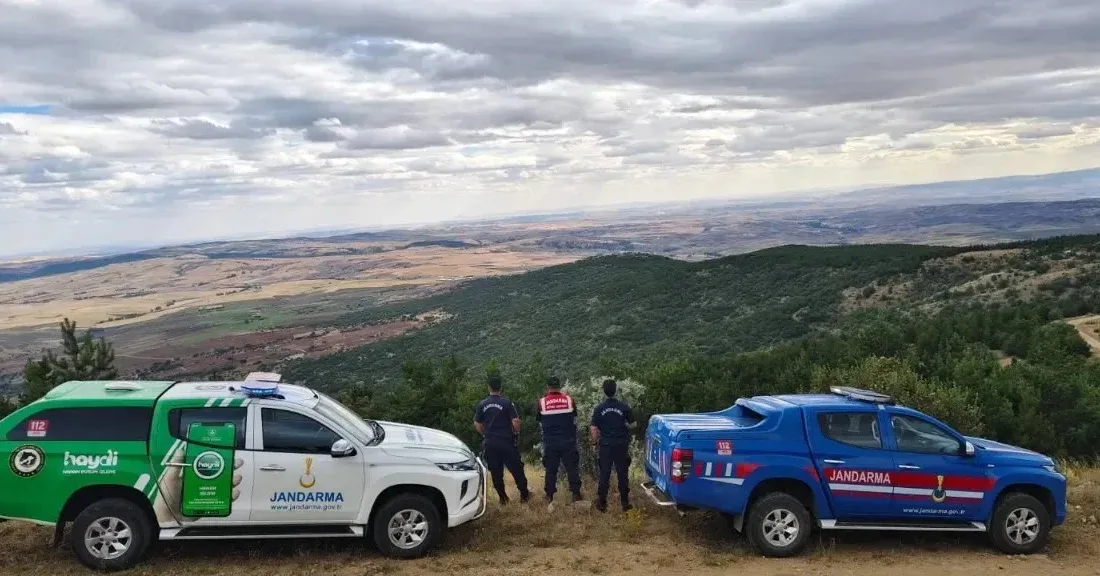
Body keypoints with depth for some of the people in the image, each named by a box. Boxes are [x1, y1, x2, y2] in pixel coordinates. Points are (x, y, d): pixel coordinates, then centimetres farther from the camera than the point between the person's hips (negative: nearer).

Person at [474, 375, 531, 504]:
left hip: (490, 443, 3)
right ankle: (524, 495, 12)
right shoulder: (507, 403, -8)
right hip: (506, 441, -3)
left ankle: (503, 497, 15)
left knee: (495, 471, 10)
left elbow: (477, 424, 7)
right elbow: (515, 421, -12)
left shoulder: (482, 405, 2)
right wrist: (516, 433, 7)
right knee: (516, 469, 7)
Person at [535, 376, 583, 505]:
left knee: (551, 469, 8)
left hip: (550, 442, 0)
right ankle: (576, 494, 6)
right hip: (568, 441, 0)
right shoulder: (569, 400, -4)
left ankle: (549, 496, 12)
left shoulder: (542, 402, -6)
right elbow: (574, 415, 12)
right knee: (572, 467, 7)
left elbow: (538, 419, 8)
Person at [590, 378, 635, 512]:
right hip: (621, 445, 0)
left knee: (604, 475, 6)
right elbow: (632, 425, 2)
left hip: (605, 446, 0)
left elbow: (594, 429, -4)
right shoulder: (624, 407, -7)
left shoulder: (599, 409, -5)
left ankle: (602, 503, 9)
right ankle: (625, 503, 13)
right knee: (622, 474, 8)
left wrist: (595, 441, 12)